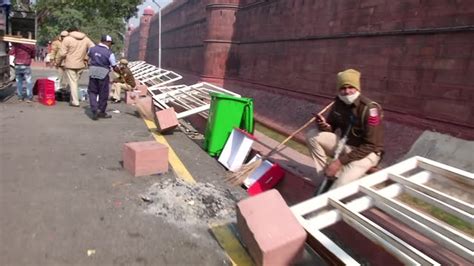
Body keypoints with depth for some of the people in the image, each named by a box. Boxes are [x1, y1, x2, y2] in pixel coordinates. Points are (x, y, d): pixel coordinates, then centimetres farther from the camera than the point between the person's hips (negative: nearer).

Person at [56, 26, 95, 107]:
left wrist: (58, 63, 4)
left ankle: (75, 102, 3)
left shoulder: (67, 39, -7)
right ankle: (73, 99, 23)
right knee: (76, 82, 16)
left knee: (72, 83, 2)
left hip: (70, 65, -4)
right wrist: (85, 58, 7)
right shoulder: (86, 39, 6)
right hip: (81, 65, 4)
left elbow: (62, 53, -10)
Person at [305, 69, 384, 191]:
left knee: (338, 188, -29)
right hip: (345, 145, 7)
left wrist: (340, 161, -27)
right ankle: (327, 177, -5)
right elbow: (332, 127, 6)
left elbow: (370, 145, -24)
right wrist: (324, 125, -21)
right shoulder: (339, 102, -5)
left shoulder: (369, 108, -24)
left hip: (366, 152, -7)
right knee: (312, 135, -12)